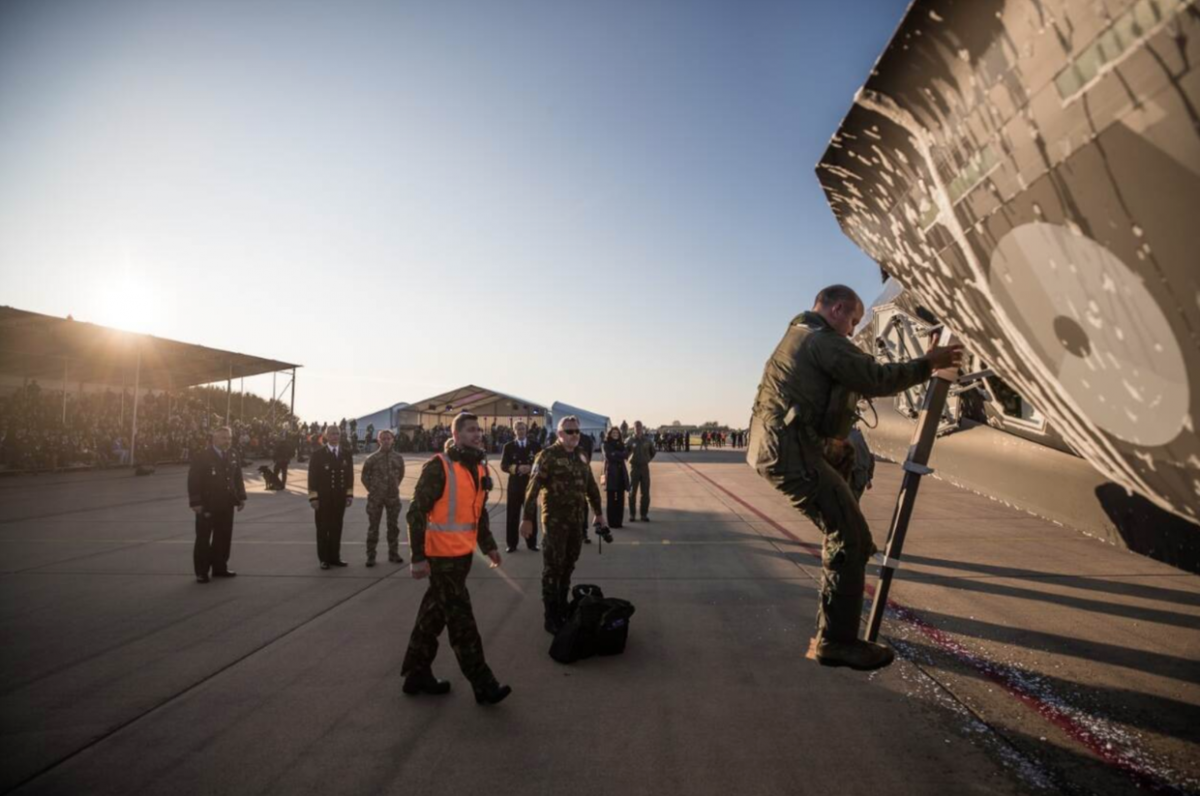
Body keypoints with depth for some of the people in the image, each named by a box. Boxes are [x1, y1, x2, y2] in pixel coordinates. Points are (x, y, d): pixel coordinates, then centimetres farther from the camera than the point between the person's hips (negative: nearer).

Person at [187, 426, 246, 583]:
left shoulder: (233, 457, 7)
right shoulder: (202, 457, -10)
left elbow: (238, 478, 13)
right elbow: (193, 480, -12)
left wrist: (241, 497, 8)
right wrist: (195, 502, -16)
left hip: (226, 505, 5)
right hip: (207, 505, -5)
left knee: (224, 537, 11)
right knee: (203, 539, 4)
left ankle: (220, 567, 23)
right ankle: (201, 571, 12)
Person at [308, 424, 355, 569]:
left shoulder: (346, 454, 6)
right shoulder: (318, 454, -4)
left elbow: (350, 475, 9)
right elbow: (312, 476, -5)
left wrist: (349, 495, 5)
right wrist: (313, 497, -10)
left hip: (340, 497, 3)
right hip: (323, 498, -3)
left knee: (336, 528, 8)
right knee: (323, 529, 5)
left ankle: (334, 557, 18)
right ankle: (324, 559, 14)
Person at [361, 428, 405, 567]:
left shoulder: (398, 457, 1)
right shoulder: (372, 458, -6)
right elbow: (365, 476, 3)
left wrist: (395, 486, 9)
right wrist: (372, 489, 2)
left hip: (393, 496, 2)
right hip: (375, 497, -2)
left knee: (393, 526, 10)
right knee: (373, 527, 3)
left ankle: (393, 554, 21)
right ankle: (371, 556, 11)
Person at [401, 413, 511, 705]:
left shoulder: (479, 468, 9)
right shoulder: (438, 467, -16)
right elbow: (417, 512, -16)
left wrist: (488, 545, 15)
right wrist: (418, 557, -18)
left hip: (463, 553, 8)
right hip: (442, 555, -8)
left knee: (434, 615, 18)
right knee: (461, 618, 1)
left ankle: (417, 674, 33)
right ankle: (483, 685, 11)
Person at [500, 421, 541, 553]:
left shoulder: (535, 446, 5)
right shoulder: (509, 446, 4)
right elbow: (503, 465, -5)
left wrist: (531, 468, -18)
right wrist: (517, 468, -20)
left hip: (530, 484, 1)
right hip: (514, 485, 0)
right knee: (513, 516, 3)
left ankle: (532, 543, 17)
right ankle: (512, 544, 11)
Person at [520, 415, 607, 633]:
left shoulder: (581, 456, 10)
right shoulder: (548, 456, -11)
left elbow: (591, 486, 17)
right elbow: (533, 488, -15)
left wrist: (598, 513, 19)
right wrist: (527, 518, -18)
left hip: (577, 521, 6)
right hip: (555, 521, -6)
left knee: (568, 567, 15)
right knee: (553, 568, 2)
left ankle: (562, 608, 30)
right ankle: (551, 617, 12)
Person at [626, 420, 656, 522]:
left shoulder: (648, 440, 3)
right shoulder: (630, 441, -4)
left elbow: (653, 452, 16)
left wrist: (647, 459, 8)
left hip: (645, 467, 2)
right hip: (634, 468, -2)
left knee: (645, 492, 5)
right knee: (632, 492, 3)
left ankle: (644, 514, 14)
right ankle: (632, 514, 11)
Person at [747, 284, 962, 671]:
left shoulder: (796, 335, 24)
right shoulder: (823, 339, -8)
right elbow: (874, 380, -12)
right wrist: (928, 364, 0)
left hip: (773, 446, 11)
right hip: (791, 450, -11)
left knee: (842, 533, 20)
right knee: (852, 539, -7)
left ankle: (833, 630, 29)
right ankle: (836, 640, 0)